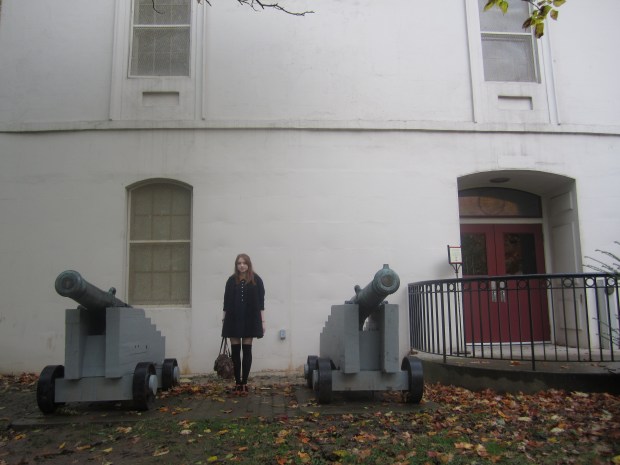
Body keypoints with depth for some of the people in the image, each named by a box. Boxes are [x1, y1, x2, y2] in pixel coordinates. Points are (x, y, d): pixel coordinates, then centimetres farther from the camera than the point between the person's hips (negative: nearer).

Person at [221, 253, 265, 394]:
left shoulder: (256, 280, 1)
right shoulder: (231, 280, 6)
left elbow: (261, 301, 0)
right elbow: (226, 302, 8)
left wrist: (262, 321, -3)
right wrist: (223, 319, 6)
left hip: (250, 319, -2)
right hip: (234, 319, 2)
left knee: (247, 351, 4)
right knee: (235, 351, 4)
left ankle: (244, 382, 11)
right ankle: (237, 382, 13)